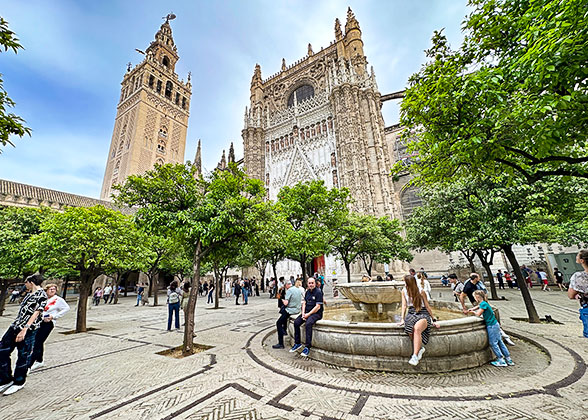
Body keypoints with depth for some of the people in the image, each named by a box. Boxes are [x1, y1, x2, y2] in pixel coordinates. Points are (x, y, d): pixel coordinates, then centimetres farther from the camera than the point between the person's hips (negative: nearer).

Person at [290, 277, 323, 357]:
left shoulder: (318, 292, -11)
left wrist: (308, 314, -17)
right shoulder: (307, 292, 12)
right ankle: (297, 343, 5)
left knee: (308, 324, -32)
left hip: (316, 313, -7)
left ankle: (307, 347, -21)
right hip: (307, 312, 7)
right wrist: (303, 313, -4)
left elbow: (318, 307, -16)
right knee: (296, 322, -11)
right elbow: (304, 303, 13)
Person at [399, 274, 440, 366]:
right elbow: (404, 305, 7)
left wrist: (433, 320, 2)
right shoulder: (404, 291, 8)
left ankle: (415, 355, -30)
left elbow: (427, 306, 3)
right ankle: (420, 348, -5)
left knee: (417, 329, -35)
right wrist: (402, 319, -2)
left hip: (423, 314, -3)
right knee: (410, 331, -29)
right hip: (411, 313, 3)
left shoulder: (421, 291, -3)